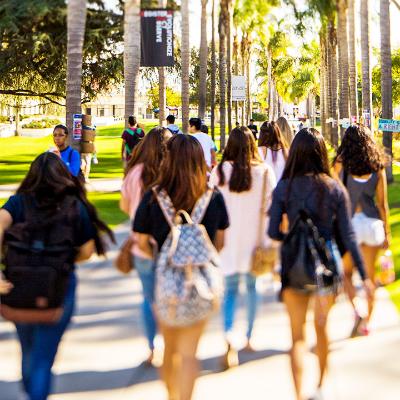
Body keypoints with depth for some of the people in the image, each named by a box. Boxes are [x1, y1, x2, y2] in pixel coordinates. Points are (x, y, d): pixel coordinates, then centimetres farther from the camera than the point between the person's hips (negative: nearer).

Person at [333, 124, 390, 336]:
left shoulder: (341, 164, -6)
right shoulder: (378, 167, 0)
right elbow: (382, 203, 3)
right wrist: (386, 232, 11)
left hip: (349, 223, -2)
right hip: (372, 222, 2)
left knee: (346, 272, 15)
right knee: (369, 275, 13)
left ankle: (356, 310, -7)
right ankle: (366, 322, 20)